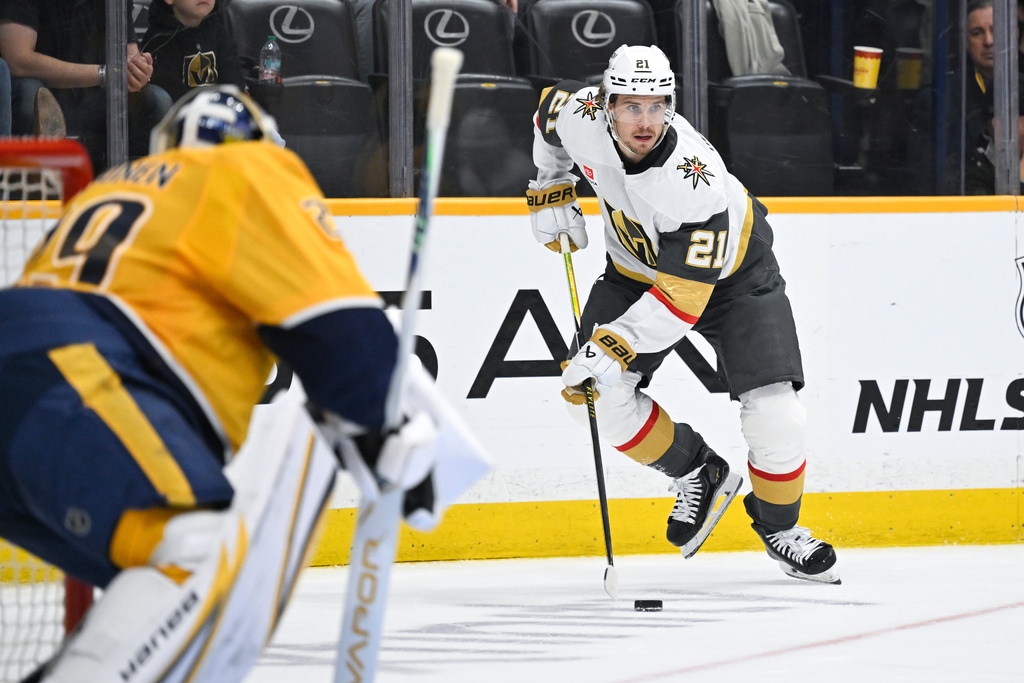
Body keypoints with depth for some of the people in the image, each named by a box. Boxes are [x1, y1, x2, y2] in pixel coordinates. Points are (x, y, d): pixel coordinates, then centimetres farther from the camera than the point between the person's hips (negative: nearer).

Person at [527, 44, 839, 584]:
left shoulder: (694, 179, -40)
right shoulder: (581, 116, -25)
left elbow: (684, 294, -39)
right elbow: (550, 108, 3)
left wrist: (615, 347, -43)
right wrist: (550, 191, 6)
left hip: (730, 272, -5)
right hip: (635, 269, 5)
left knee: (774, 415, -16)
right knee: (594, 395, -14)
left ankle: (778, 527, 13)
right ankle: (697, 475, 10)